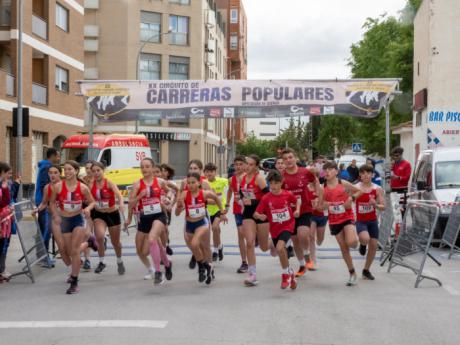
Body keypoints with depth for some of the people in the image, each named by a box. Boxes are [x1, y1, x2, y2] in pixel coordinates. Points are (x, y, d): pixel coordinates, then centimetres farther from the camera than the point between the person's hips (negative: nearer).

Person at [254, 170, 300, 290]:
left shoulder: (287, 194, -8)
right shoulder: (266, 198, -8)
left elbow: (297, 200, 13)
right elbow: (256, 214, -9)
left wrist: (297, 210, -5)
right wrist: (260, 216, -30)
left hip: (287, 226, -3)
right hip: (275, 229, 3)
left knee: (280, 248, -25)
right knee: (281, 252, 13)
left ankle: (285, 274, -5)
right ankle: (290, 273, 40)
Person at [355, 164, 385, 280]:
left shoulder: (377, 189, -5)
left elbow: (383, 207, -4)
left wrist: (375, 204, -24)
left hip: (373, 220, 3)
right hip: (360, 221, -3)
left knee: (374, 245, 4)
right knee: (365, 239, -31)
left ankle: (366, 270, 23)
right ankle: (362, 244, 9)